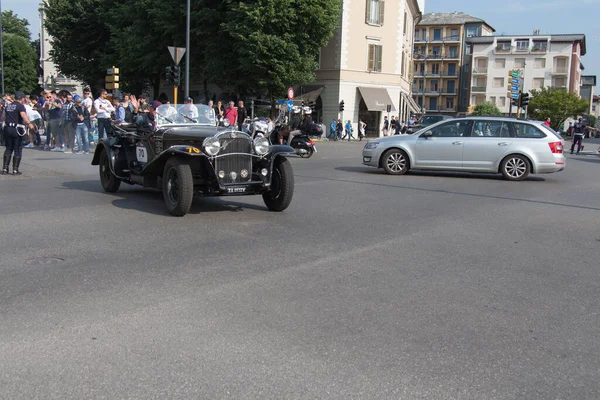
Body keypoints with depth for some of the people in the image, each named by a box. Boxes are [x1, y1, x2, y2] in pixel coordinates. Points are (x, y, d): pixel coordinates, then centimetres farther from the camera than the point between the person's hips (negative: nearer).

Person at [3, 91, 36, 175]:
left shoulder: (8, 106, 16)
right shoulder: (20, 106, -6)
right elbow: (23, 114, -26)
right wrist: (29, 123, -39)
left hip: (7, 128, 6)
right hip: (17, 129, -6)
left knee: (8, 149, 15)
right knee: (17, 150, 2)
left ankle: (5, 168, 11)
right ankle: (15, 170, 2)